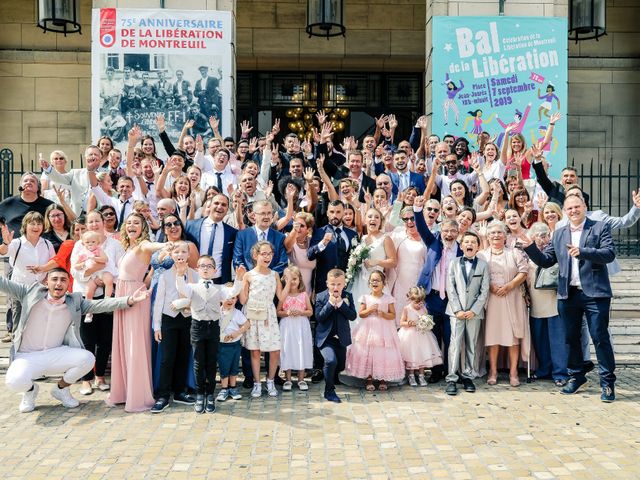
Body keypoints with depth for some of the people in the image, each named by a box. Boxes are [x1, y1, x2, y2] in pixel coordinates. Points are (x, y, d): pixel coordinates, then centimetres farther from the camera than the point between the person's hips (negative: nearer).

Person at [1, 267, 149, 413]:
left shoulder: (75, 302, -2)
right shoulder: (32, 292, -4)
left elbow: (100, 305, -12)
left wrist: (129, 300, -25)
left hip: (56, 354, 2)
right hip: (28, 356, -2)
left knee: (87, 358, -23)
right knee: (14, 382, -31)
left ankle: (61, 388, 9)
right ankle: (30, 389, 11)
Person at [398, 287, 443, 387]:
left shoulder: (424, 309, 1)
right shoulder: (406, 309, -6)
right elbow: (401, 323, -4)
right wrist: (408, 323, -22)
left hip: (422, 335, 3)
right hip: (409, 335, -2)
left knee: (422, 355, 3)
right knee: (410, 356, 2)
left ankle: (421, 376, 15)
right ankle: (411, 376, 16)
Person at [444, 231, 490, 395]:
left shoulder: (483, 265, 5)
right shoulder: (454, 263, 7)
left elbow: (484, 291, 1)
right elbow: (450, 289, 2)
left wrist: (473, 311, -8)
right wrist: (457, 310, -7)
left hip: (475, 312, 1)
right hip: (457, 311, -1)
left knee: (471, 345, 6)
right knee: (455, 344, -6)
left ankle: (468, 377, 16)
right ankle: (451, 379, -3)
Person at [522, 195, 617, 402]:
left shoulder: (600, 228, 1)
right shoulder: (559, 234, 13)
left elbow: (609, 254, -12)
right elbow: (545, 261, 10)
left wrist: (582, 251, -25)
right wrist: (530, 247, -7)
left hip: (594, 293, -4)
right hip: (568, 294, 5)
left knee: (600, 338, -1)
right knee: (571, 338, 13)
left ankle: (608, 382, 10)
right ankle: (576, 376, 27)